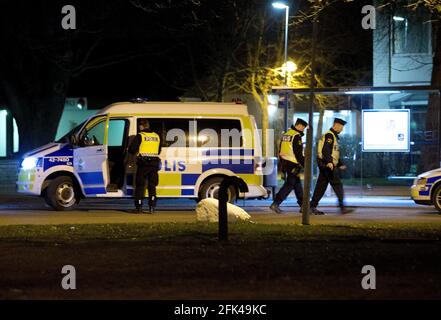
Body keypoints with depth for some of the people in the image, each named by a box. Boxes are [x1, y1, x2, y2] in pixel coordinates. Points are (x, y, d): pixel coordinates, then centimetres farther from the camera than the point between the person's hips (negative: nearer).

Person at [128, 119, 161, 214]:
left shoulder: (140, 136, -6)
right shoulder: (156, 136, 11)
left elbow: (131, 149, -8)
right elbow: (159, 151, 21)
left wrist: (136, 153, 11)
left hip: (143, 163, -4)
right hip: (154, 163, 4)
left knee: (140, 186, 4)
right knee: (152, 186, 9)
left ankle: (139, 207, 3)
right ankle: (152, 207, 3)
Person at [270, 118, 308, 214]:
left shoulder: (285, 135, 15)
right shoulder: (296, 136, -14)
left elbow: (280, 152, 20)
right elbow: (298, 153, -18)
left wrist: (282, 165, 24)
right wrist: (304, 164, -11)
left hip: (285, 163, 10)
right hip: (293, 165, -10)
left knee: (298, 185, 17)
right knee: (289, 185, -7)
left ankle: (303, 205, 22)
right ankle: (275, 204, -13)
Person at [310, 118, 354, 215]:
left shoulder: (334, 136, 23)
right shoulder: (329, 135, -11)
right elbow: (326, 149, -24)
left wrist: (340, 164, 27)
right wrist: (329, 162, -34)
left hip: (327, 166, 10)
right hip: (328, 165, -10)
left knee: (321, 186, 8)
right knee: (338, 185, -8)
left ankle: (313, 207, 7)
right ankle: (342, 207, -8)